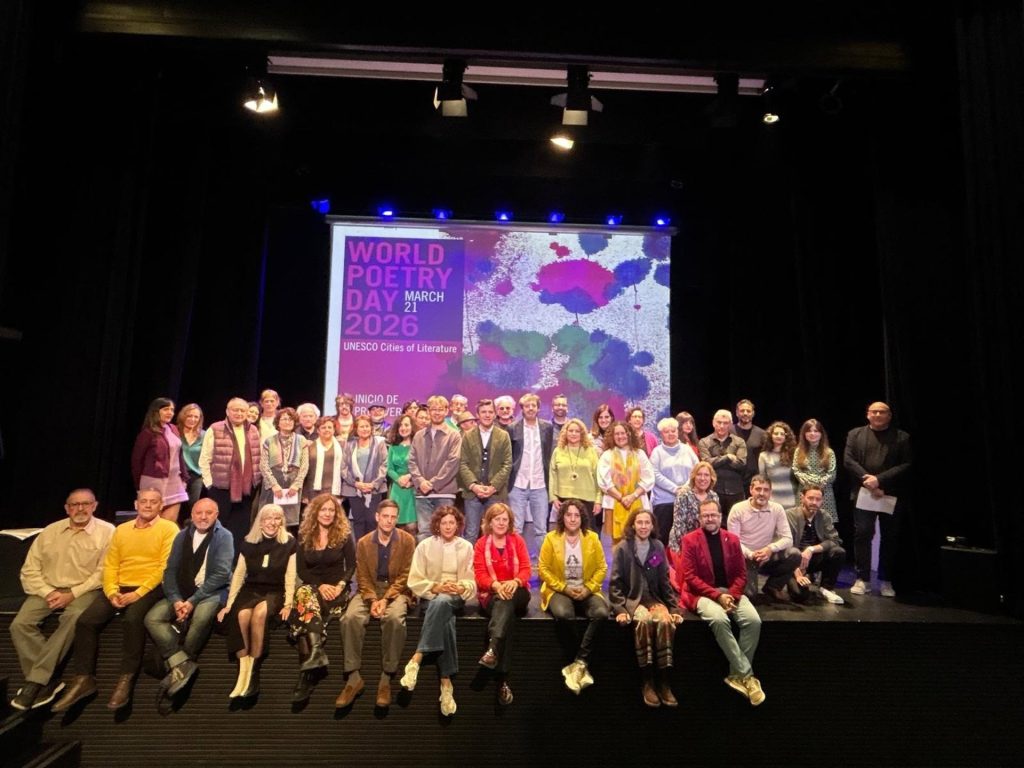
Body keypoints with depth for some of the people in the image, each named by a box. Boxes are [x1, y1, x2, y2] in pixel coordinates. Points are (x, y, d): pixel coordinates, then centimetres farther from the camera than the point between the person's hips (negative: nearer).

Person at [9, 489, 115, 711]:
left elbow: (103, 573, -8)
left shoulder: (106, 532, -3)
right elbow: (30, 570, 9)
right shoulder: (50, 532, 11)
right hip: (48, 589, 5)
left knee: (73, 619, -33)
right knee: (20, 624, -19)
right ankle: (48, 679, -16)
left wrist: (72, 594, -15)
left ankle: (35, 680, -24)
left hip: (84, 590, -4)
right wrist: (47, 592, -7)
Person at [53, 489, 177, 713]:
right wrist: (112, 592, -7)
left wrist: (138, 593, -17)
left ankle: (126, 679, -20)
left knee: (132, 618, -33)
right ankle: (83, 679, -3)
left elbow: (165, 568, -9)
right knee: (85, 620, -15)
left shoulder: (168, 529, -1)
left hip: (150, 588, -5)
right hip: (120, 588, 6)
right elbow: (110, 565, 11)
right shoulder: (121, 530, 16)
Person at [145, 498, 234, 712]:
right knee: (152, 618, -18)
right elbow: (170, 570, 5)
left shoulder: (224, 537, -6)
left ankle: (178, 667, -18)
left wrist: (193, 601, -19)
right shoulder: (182, 536, 10)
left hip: (212, 593, -5)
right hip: (181, 592, 6)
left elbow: (220, 574, -14)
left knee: (201, 616, -35)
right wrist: (176, 599, -11)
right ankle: (183, 664, -23)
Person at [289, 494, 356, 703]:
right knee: (304, 595, -37)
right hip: (313, 587, 2)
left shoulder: (344, 535, 4)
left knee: (306, 611, -33)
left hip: (337, 590, -2)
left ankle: (307, 671, -38)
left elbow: (351, 566, 2)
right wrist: (319, 585, -10)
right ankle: (316, 651, -49)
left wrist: (340, 586, -16)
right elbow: (301, 570, 6)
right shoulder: (304, 536, 9)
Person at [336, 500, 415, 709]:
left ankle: (386, 679, -22)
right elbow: (362, 576, 3)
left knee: (394, 618, -35)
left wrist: (386, 599, -18)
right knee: (350, 617, -28)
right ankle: (354, 678, -17)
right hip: (370, 590, 3)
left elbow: (405, 575, -6)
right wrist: (372, 600, -15)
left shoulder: (407, 540, -3)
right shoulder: (363, 542, 6)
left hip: (396, 590, -3)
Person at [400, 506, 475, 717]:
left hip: (455, 598, 0)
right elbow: (415, 582, 0)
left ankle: (416, 659, -38)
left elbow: (471, 583, 5)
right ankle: (446, 683, -37)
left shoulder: (466, 547, 7)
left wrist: (460, 588, -17)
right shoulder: (425, 546, 3)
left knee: (442, 602, -38)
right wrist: (437, 587, -16)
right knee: (445, 620, -36)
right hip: (431, 596, 0)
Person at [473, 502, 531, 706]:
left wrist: (515, 582, -22)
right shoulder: (481, 544, 7)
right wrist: (496, 585, -25)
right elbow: (480, 574, -4)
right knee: (507, 614, -35)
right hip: (491, 594, -1)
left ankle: (493, 649, -55)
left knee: (507, 603, -37)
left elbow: (526, 569, 1)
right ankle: (503, 680, -43)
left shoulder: (517, 540, 10)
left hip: (515, 592, 1)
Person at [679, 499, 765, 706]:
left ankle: (737, 675, -10)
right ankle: (747, 675, -21)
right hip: (702, 593, -4)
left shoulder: (732, 539, 10)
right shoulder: (690, 540, -2)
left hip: (731, 592, 4)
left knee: (753, 620, -24)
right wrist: (717, 596, -17)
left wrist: (732, 595, -12)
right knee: (719, 620, -34)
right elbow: (690, 577, -8)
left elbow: (741, 574, 8)